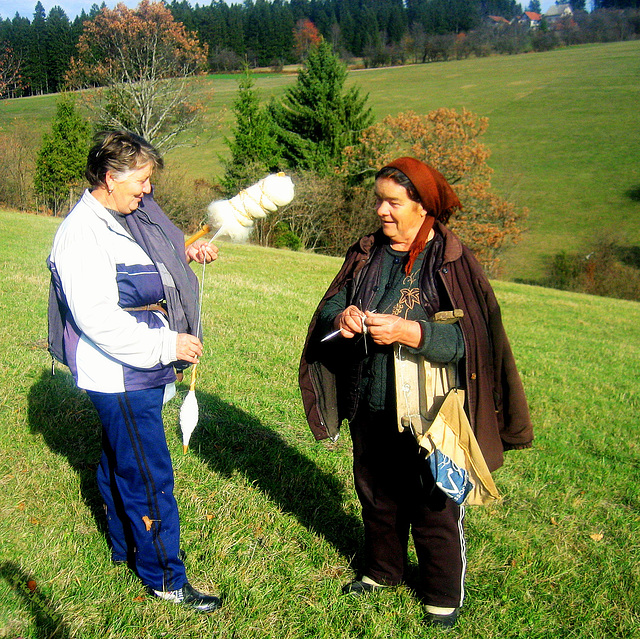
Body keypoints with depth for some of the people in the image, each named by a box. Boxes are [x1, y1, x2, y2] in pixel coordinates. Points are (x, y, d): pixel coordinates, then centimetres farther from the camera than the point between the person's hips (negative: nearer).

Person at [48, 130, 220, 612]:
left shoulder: (122, 220, 8)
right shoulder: (82, 233, -22)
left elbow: (140, 274, 26)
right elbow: (97, 318, -28)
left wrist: (184, 254, 8)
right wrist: (166, 345, -25)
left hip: (140, 374, 10)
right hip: (119, 379, -10)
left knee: (120, 465, 24)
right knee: (149, 479, 0)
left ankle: (126, 547, 43)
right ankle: (165, 578, 15)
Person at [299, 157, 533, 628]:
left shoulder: (452, 261, -12)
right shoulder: (366, 255, 5)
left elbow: (469, 337, -18)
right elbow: (328, 309, 6)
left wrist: (406, 332, -29)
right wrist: (343, 317, -17)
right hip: (371, 408, 5)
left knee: (435, 506, 8)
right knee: (376, 495, 21)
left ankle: (444, 594, 31)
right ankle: (383, 569, 45)